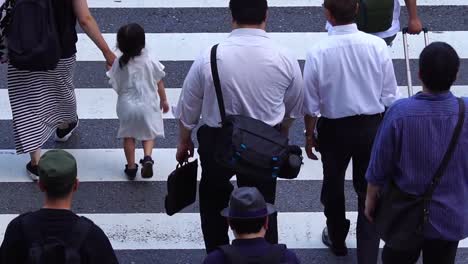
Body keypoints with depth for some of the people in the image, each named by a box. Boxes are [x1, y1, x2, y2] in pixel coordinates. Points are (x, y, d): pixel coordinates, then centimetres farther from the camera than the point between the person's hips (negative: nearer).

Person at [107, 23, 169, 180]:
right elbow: (159, 83, -2)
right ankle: (147, 157, -6)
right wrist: (164, 100, 12)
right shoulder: (150, 62, -13)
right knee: (148, 133, 18)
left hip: (127, 105, 0)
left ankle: (131, 167, 21)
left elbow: (116, 86, -6)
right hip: (148, 104, 0)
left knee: (128, 136, 17)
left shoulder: (118, 64, -15)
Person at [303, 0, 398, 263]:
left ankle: (337, 240, 44)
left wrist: (310, 135, 6)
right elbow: (389, 96, -6)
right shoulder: (377, 46, -16)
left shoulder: (318, 53, -21)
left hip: (333, 129, -1)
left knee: (334, 185, 23)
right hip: (371, 126, 1)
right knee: (369, 190, 13)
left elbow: (311, 104, -10)